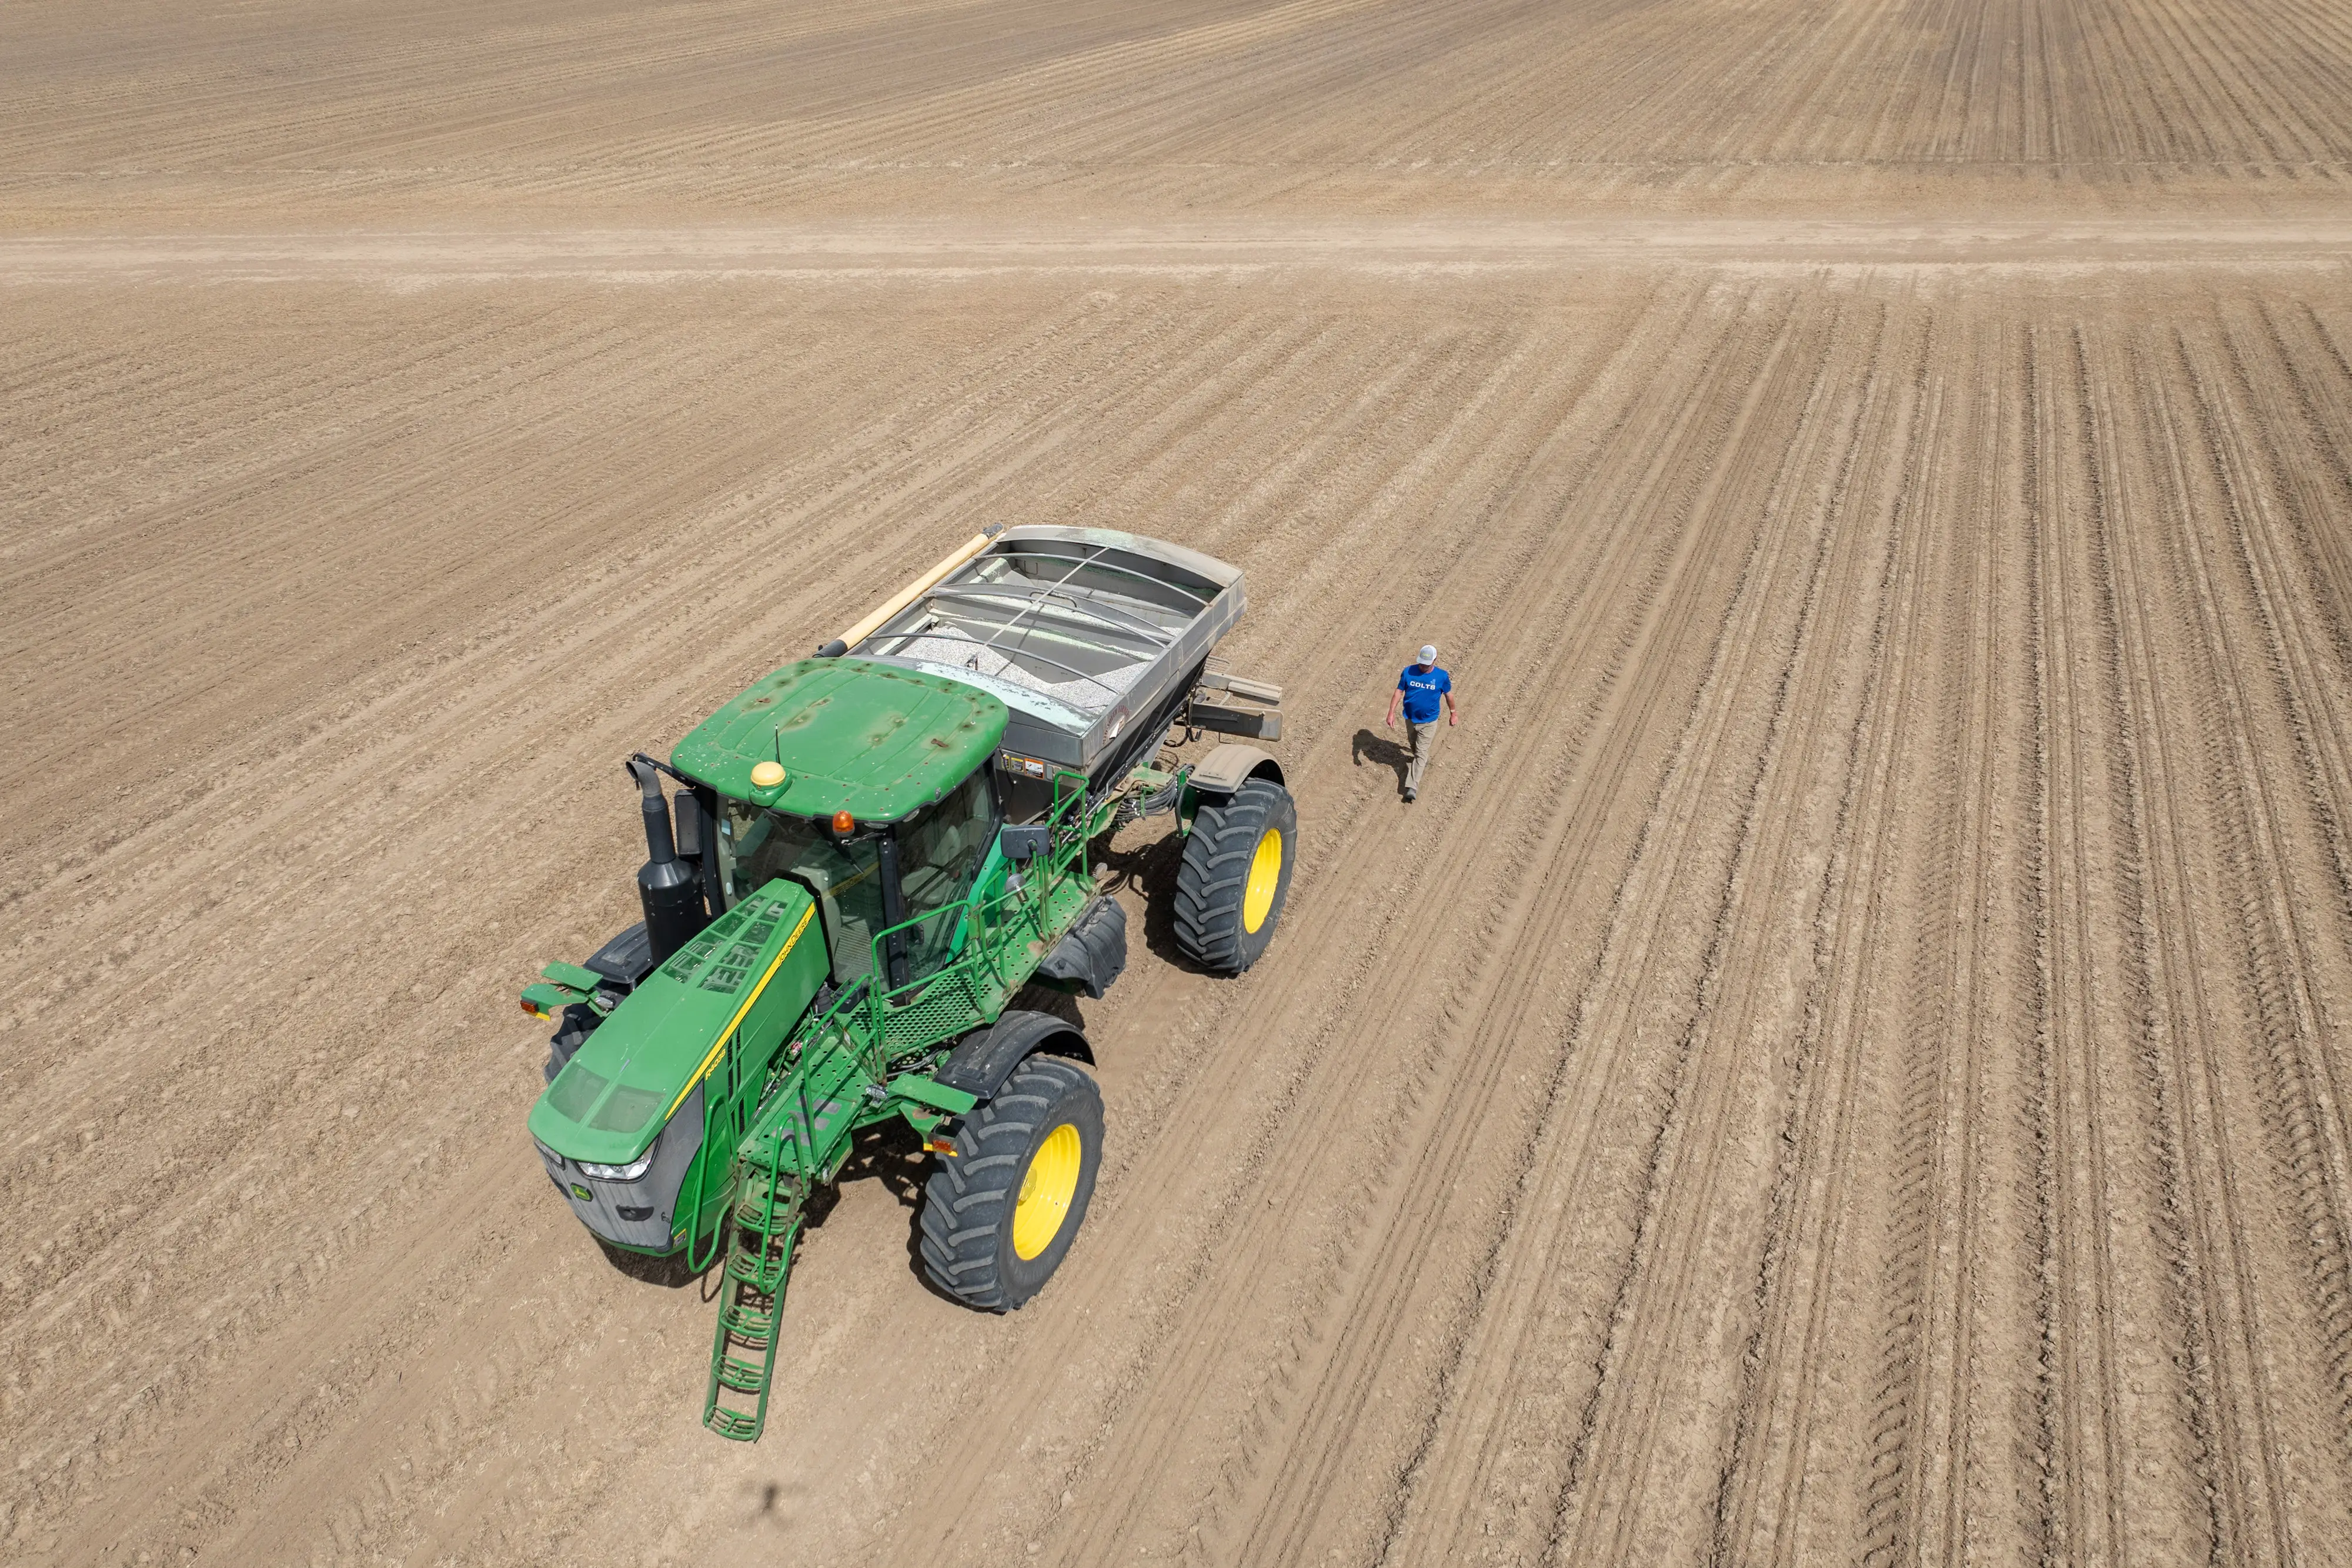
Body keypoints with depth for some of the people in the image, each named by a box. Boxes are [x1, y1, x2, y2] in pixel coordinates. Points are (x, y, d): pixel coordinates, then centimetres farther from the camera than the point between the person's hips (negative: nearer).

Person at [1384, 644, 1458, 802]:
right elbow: (1398, 692, -7)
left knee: (1421, 753, -4)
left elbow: (1448, 695, 1)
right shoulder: (1409, 672, -13)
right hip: (1410, 718, 3)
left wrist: (1453, 713, 12)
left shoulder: (1442, 676, -15)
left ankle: (1412, 787, -8)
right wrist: (1391, 712, -13)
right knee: (1415, 747, 24)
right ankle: (1423, 762, 55)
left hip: (1428, 722, -3)